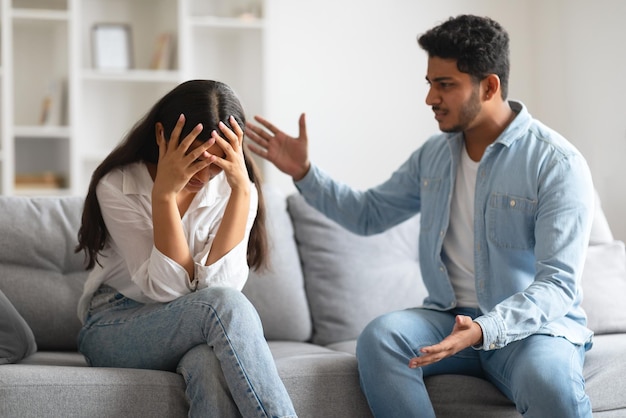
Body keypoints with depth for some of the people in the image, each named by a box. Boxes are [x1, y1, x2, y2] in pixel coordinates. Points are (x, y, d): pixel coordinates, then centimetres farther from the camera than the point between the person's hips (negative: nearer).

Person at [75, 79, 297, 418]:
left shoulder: (235, 189, -4)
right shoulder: (117, 186, -11)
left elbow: (217, 283, -20)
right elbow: (166, 288, -21)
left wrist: (241, 190, -25)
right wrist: (164, 193, -28)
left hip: (203, 328, 2)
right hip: (115, 331, -2)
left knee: (210, 363, -38)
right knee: (222, 305, -34)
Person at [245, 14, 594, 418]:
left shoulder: (558, 164, -13)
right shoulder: (434, 153, 8)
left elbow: (558, 284, -19)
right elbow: (369, 213, 20)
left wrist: (484, 330, -35)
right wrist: (303, 172, 6)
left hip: (532, 323, -5)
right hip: (451, 316, 6)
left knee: (550, 380, -39)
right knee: (379, 337, -25)